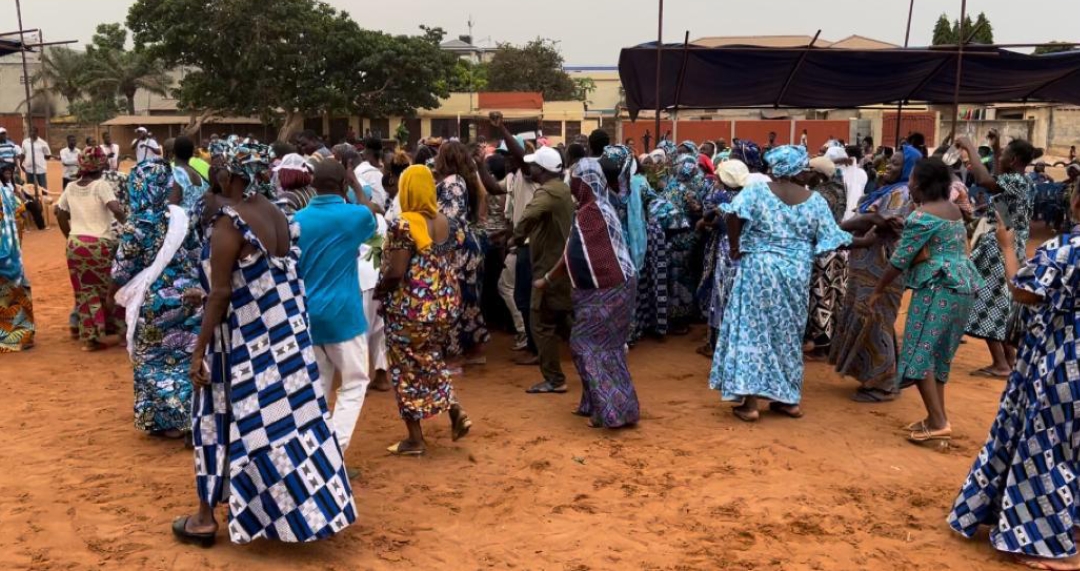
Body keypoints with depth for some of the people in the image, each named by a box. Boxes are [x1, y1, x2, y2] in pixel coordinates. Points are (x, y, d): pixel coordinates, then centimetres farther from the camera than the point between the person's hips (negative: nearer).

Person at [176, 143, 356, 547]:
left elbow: (221, 293, -18)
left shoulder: (229, 222, -17)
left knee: (222, 421, 8)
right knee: (288, 413, 15)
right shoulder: (278, 215, 5)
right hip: (285, 330, 7)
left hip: (246, 338, -7)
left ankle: (206, 518, 21)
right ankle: (307, 503, 25)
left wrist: (199, 351, -13)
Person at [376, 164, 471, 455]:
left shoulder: (403, 224, -17)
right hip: (445, 304, 7)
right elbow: (450, 264, 10)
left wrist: (378, 290, -3)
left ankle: (415, 439, 15)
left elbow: (395, 273, -21)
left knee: (407, 368, 7)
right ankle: (456, 410, 13)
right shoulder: (446, 222, 3)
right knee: (430, 359, 25)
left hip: (411, 308, -7)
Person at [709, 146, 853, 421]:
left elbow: (734, 214, -21)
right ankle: (789, 399, 24)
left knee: (753, 330, 1)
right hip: (797, 273, 3)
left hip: (759, 269, -3)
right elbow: (830, 239, 1)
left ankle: (749, 403, -1)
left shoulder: (756, 191, -5)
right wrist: (864, 241, 19)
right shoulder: (815, 200, 1)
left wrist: (735, 246, -8)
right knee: (788, 333, 16)